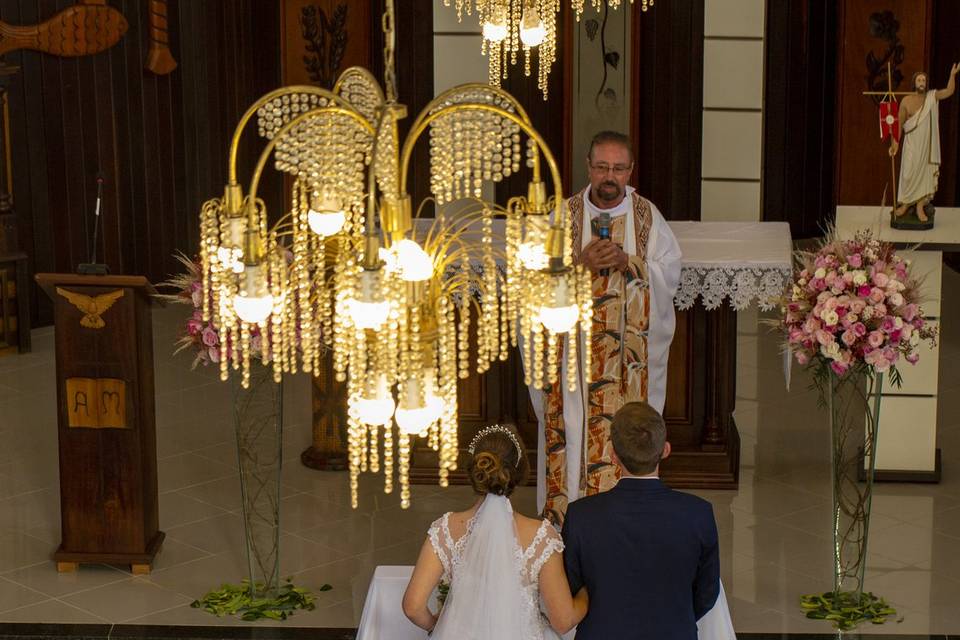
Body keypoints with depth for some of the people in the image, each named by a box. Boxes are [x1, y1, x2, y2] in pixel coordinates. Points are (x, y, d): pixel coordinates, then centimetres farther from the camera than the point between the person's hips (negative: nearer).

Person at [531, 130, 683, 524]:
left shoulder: (648, 216, 1)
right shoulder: (564, 215, 0)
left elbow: (670, 274, -2)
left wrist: (627, 263, -18)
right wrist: (580, 263, -20)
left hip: (631, 352, 0)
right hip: (574, 343, 0)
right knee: (572, 428, 1)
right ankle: (564, 514, 9)